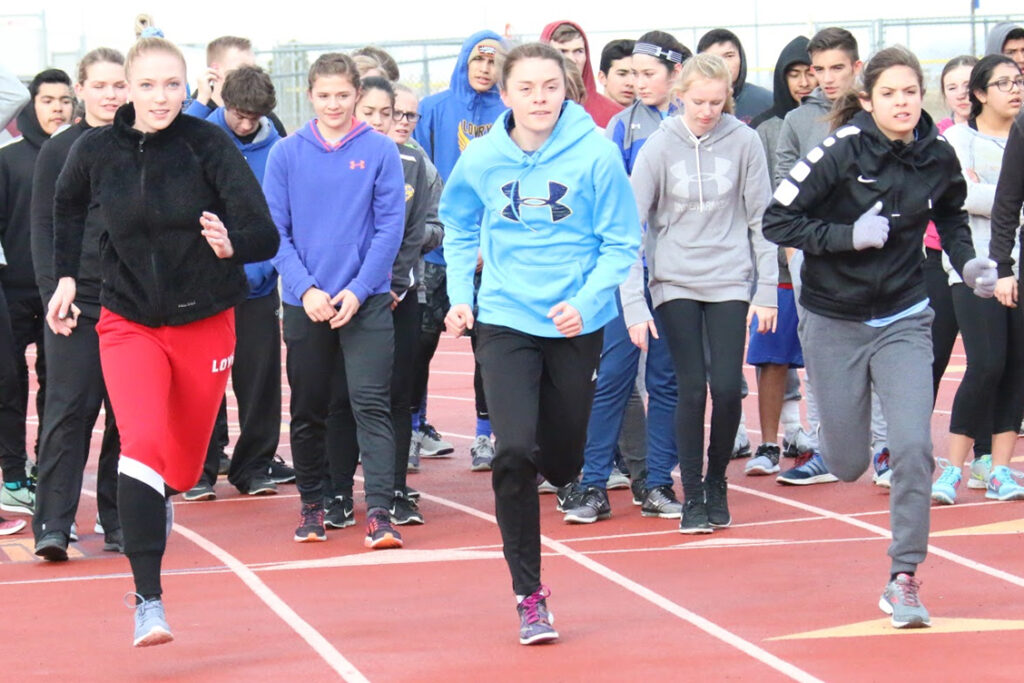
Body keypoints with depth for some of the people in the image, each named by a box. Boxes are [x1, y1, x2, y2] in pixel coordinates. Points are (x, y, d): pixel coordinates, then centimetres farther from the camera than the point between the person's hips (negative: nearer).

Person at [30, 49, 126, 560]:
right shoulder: (58, 152, 5)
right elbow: (44, 230, 4)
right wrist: (54, 293, -7)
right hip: (76, 300, -2)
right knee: (69, 411, -8)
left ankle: (119, 520, 11)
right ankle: (52, 525, -8)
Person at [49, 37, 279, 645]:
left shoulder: (209, 145, -15)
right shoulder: (97, 150, -8)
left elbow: (266, 236, -21)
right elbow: (68, 207, 16)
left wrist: (231, 245, -41)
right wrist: (66, 276, 11)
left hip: (205, 324, 0)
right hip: (129, 323, 0)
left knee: (186, 460, 15)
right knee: (142, 442, -23)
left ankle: (162, 499, 54)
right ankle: (149, 600, -22)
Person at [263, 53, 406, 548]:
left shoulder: (380, 151, -1)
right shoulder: (286, 154, 3)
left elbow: (390, 227, -3)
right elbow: (275, 232, 1)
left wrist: (358, 289, -12)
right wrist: (306, 288, -11)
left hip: (367, 299, -2)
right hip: (304, 302, 2)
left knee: (370, 402, -9)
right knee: (308, 409, 10)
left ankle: (379, 511, -13)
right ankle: (311, 504, 23)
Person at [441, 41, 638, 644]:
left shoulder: (596, 155, -11)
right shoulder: (482, 160, -4)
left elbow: (621, 243, -5)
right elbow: (460, 230, 14)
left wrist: (586, 301, -19)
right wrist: (460, 295, 3)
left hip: (577, 324, 0)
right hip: (505, 320, 0)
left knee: (562, 459, 10)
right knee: (515, 450, -17)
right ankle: (530, 595, -6)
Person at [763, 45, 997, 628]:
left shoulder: (938, 156, -4)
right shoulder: (842, 151, -16)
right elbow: (778, 220, -14)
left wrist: (967, 262, 1)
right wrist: (849, 236, -23)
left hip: (904, 320, 2)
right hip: (834, 322, -2)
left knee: (913, 446, -15)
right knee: (847, 465, 7)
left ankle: (904, 579, -3)